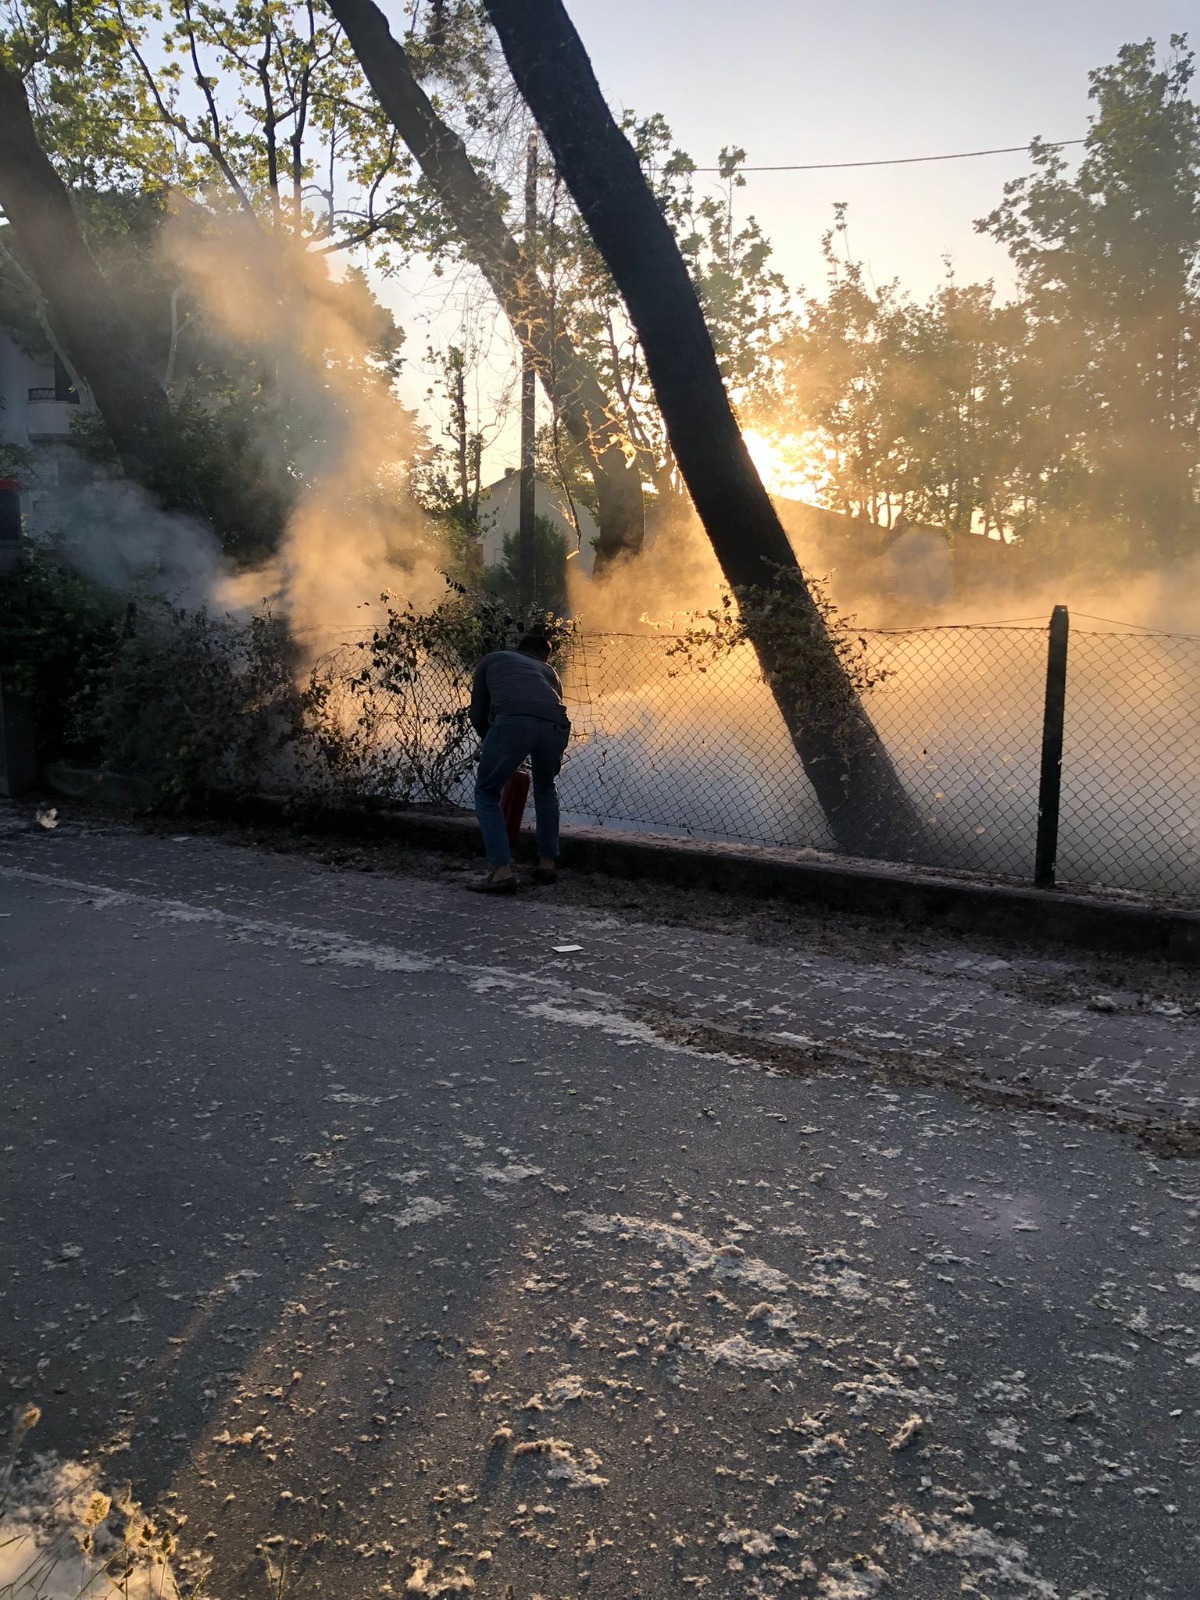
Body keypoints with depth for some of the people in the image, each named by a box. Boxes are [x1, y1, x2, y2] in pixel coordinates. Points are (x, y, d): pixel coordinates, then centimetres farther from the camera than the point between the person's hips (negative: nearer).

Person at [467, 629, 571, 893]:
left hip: (513, 722, -3)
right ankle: (547, 863, 33)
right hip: (556, 725, 3)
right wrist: (554, 763, 54)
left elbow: (478, 715, 27)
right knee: (545, 789, 32)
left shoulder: (492, 660, 33)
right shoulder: (548, 670, 39)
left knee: (487, 794, 16)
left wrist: (491, 741, 46)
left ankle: (501, 870, 3)